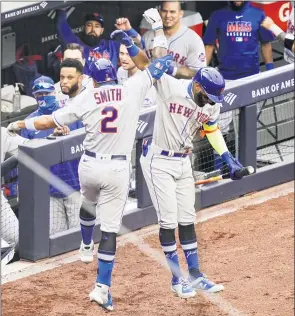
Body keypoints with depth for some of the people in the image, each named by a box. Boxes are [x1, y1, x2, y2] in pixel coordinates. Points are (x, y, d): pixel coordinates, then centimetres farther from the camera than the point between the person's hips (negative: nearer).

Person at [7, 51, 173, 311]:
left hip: (90, 165, 1)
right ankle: (102, 287, -6)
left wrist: (20, 124, 16)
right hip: (118, 169, -1)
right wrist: (131, 46, 16)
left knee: (88, 205, 34)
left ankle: (87, 248, 56)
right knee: (110, 228, -1)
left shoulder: (86, 99, -3)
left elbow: (48, 122, 1)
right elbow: (157, 65, 12)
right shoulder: (132, 89, -3)